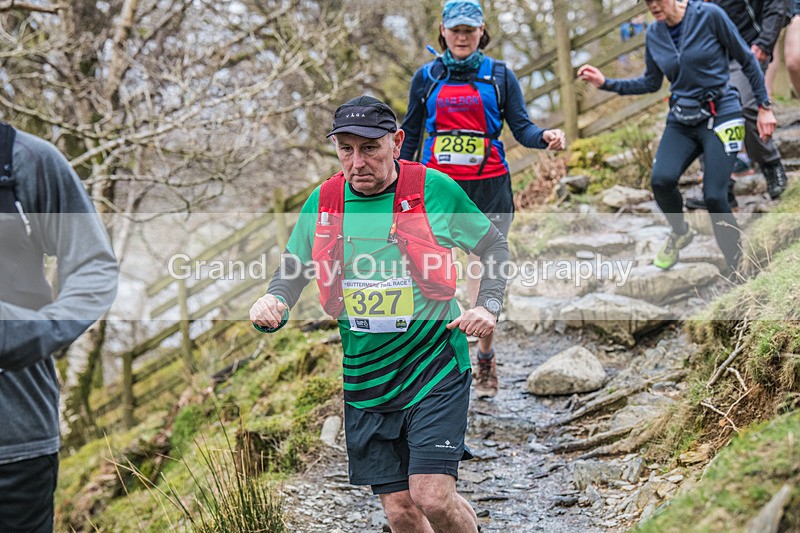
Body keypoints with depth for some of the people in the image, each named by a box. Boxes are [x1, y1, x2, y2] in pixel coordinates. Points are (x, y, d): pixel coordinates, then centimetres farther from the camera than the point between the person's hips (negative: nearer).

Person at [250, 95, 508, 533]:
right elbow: (290, 274, 11)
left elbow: (493, 245, 8)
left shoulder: (434, 189, -7)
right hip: (364, 378, 3)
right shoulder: (322, 202, 1)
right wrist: (272, 304, -10)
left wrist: (488, 306, -5)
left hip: (434, 366, -3)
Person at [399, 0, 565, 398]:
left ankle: (485, 361, 15)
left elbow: (521, 127, -1)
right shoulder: (426, 78, 7)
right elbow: (411, 134, 13)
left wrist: (545, 137, -23)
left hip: (488, 186, -1)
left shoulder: (499, 76, 4)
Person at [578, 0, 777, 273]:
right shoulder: (654, 34, 4)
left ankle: (737, 269, 3)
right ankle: (680, 232, 11)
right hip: (681, 121, 4)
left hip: (720, 116, -4)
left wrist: (764, 107, -2)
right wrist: (606, 83, 4)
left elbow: (747, 60, -3)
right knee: (661, 179, -22)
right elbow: (651, 83, 15)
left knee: (714, 196, -17)